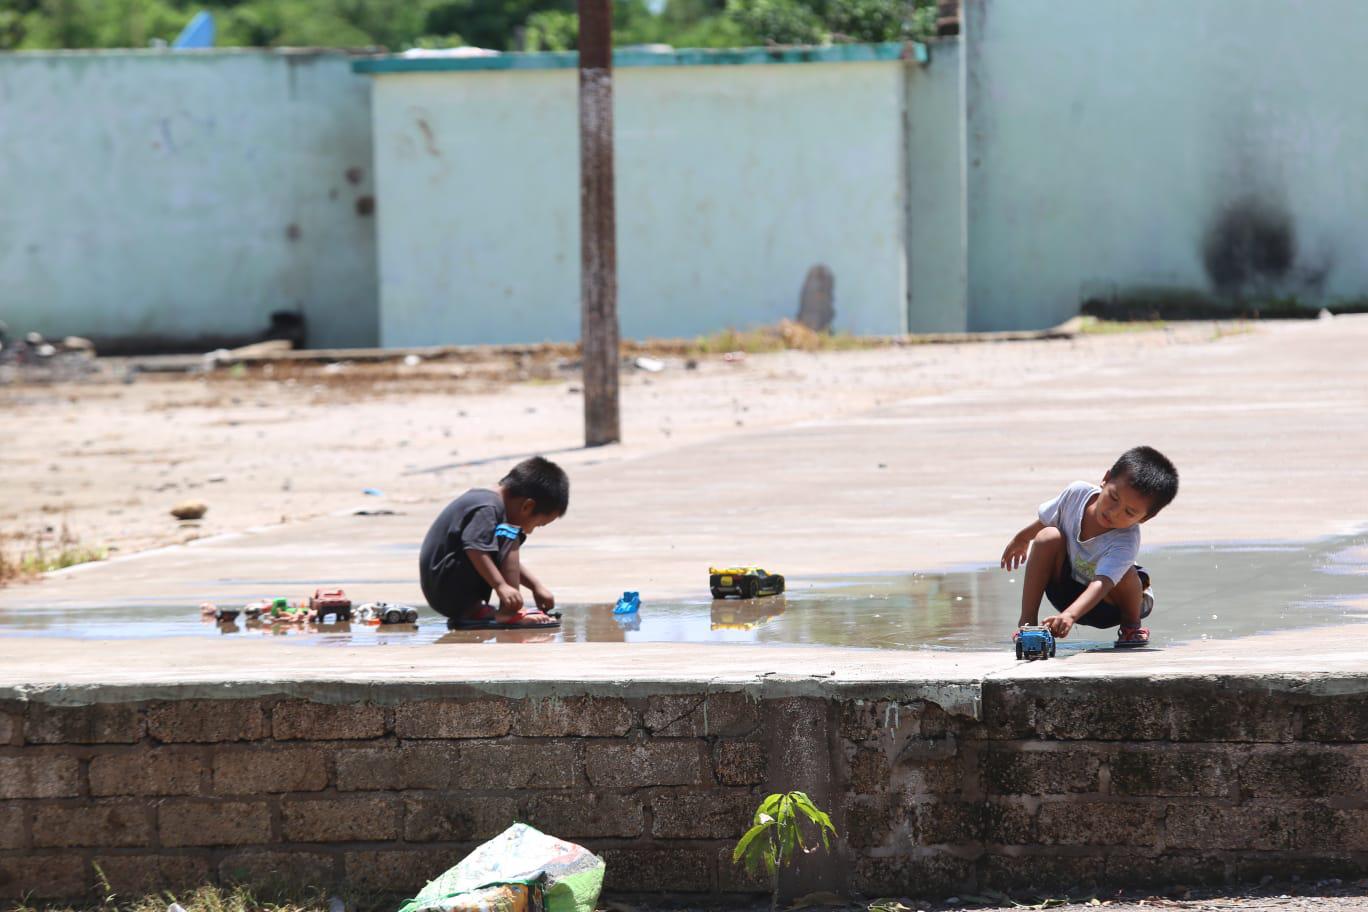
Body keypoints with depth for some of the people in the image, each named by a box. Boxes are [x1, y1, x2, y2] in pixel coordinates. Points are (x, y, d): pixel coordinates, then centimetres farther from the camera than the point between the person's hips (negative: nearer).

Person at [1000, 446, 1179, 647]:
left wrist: (1069, 615, -67)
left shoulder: (1126, 542, -37)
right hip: (1065, 588, 3)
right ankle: (1026, 622, -19)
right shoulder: (1078, 493, -23)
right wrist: (1021, 539, 20)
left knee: (1125, 574, -37)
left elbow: (1101, 584, -50)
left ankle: (1131, 625, -3)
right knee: (1048, 537, -24)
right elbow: (1046, 519, 1)